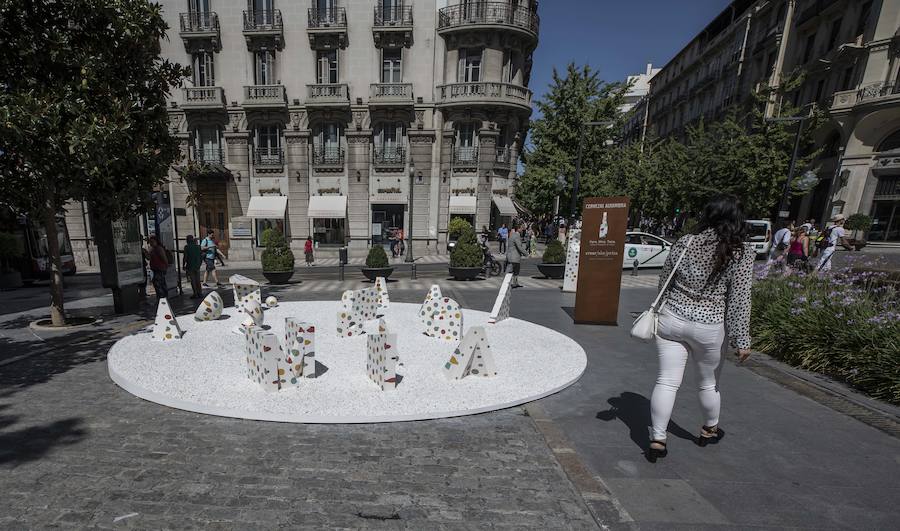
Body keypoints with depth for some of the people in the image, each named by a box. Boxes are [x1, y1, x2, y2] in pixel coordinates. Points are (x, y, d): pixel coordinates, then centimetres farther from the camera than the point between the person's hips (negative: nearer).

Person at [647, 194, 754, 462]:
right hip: (709, 327, -1)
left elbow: (664, 282, 5)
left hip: (671, 320, 1)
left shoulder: (685, 242, -2)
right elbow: (738, 301, -10)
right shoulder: (741, 253, -9)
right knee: (709, 383, 22)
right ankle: (709, 430, 45)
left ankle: (657, 440, 10)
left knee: (667, 382, 6)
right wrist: (741, 340, -2)